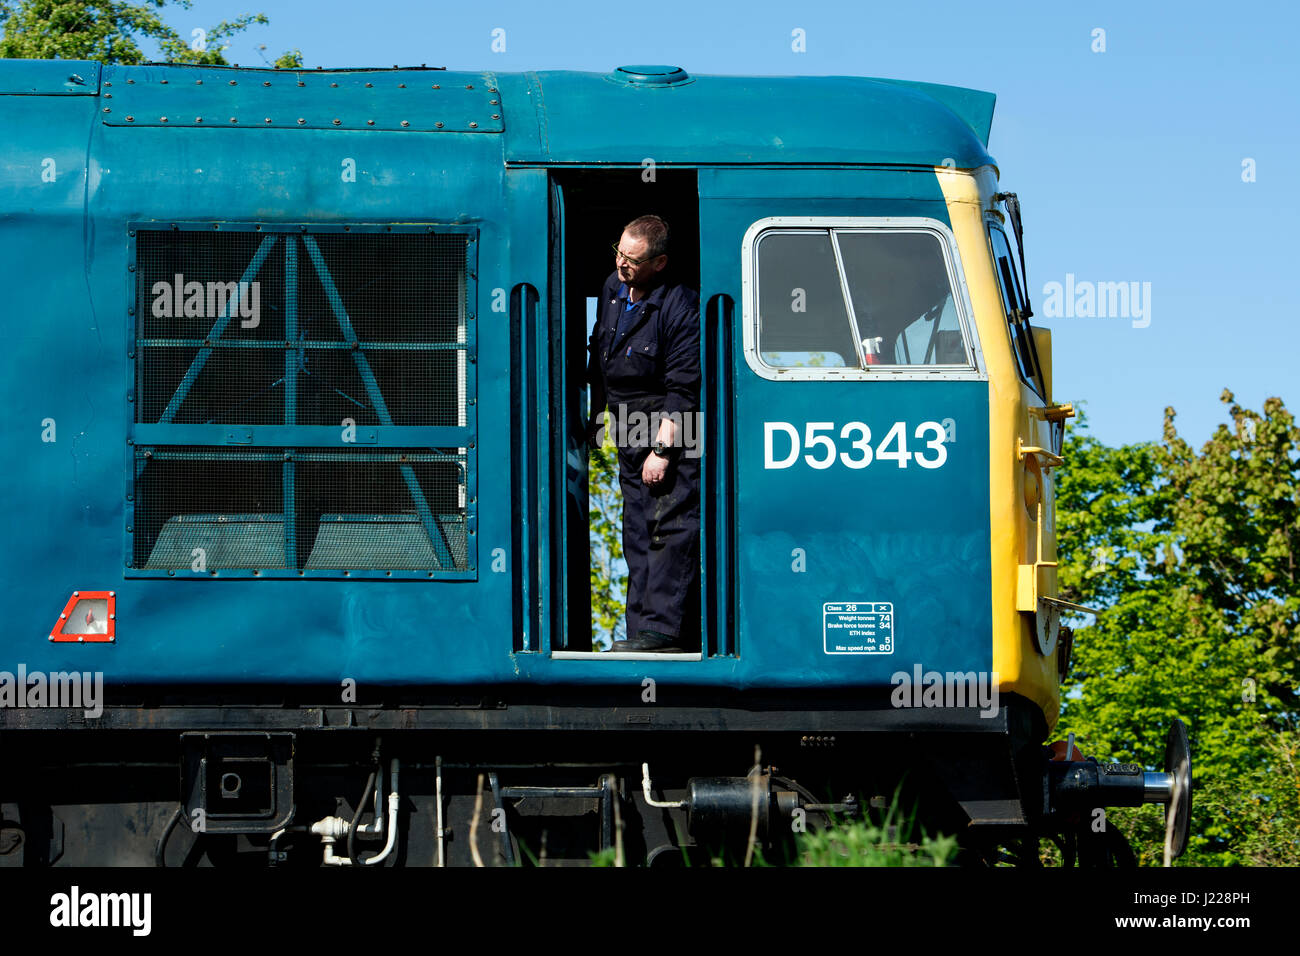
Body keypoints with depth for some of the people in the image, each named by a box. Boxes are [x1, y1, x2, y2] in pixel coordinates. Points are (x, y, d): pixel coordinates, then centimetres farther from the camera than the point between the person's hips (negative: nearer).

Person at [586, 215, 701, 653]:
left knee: (668, 531, -12)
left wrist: (662, 450, -20)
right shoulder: (611, 289, 6)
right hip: (630, 436, 8)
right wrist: (595, 416, 23)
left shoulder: (680, 308, -19)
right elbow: (598, 360, 21)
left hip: (674, 437, -8)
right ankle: (642, 625, 13)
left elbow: (682, 391, -19)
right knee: (637, 534, 9)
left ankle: (662, 628, -14)